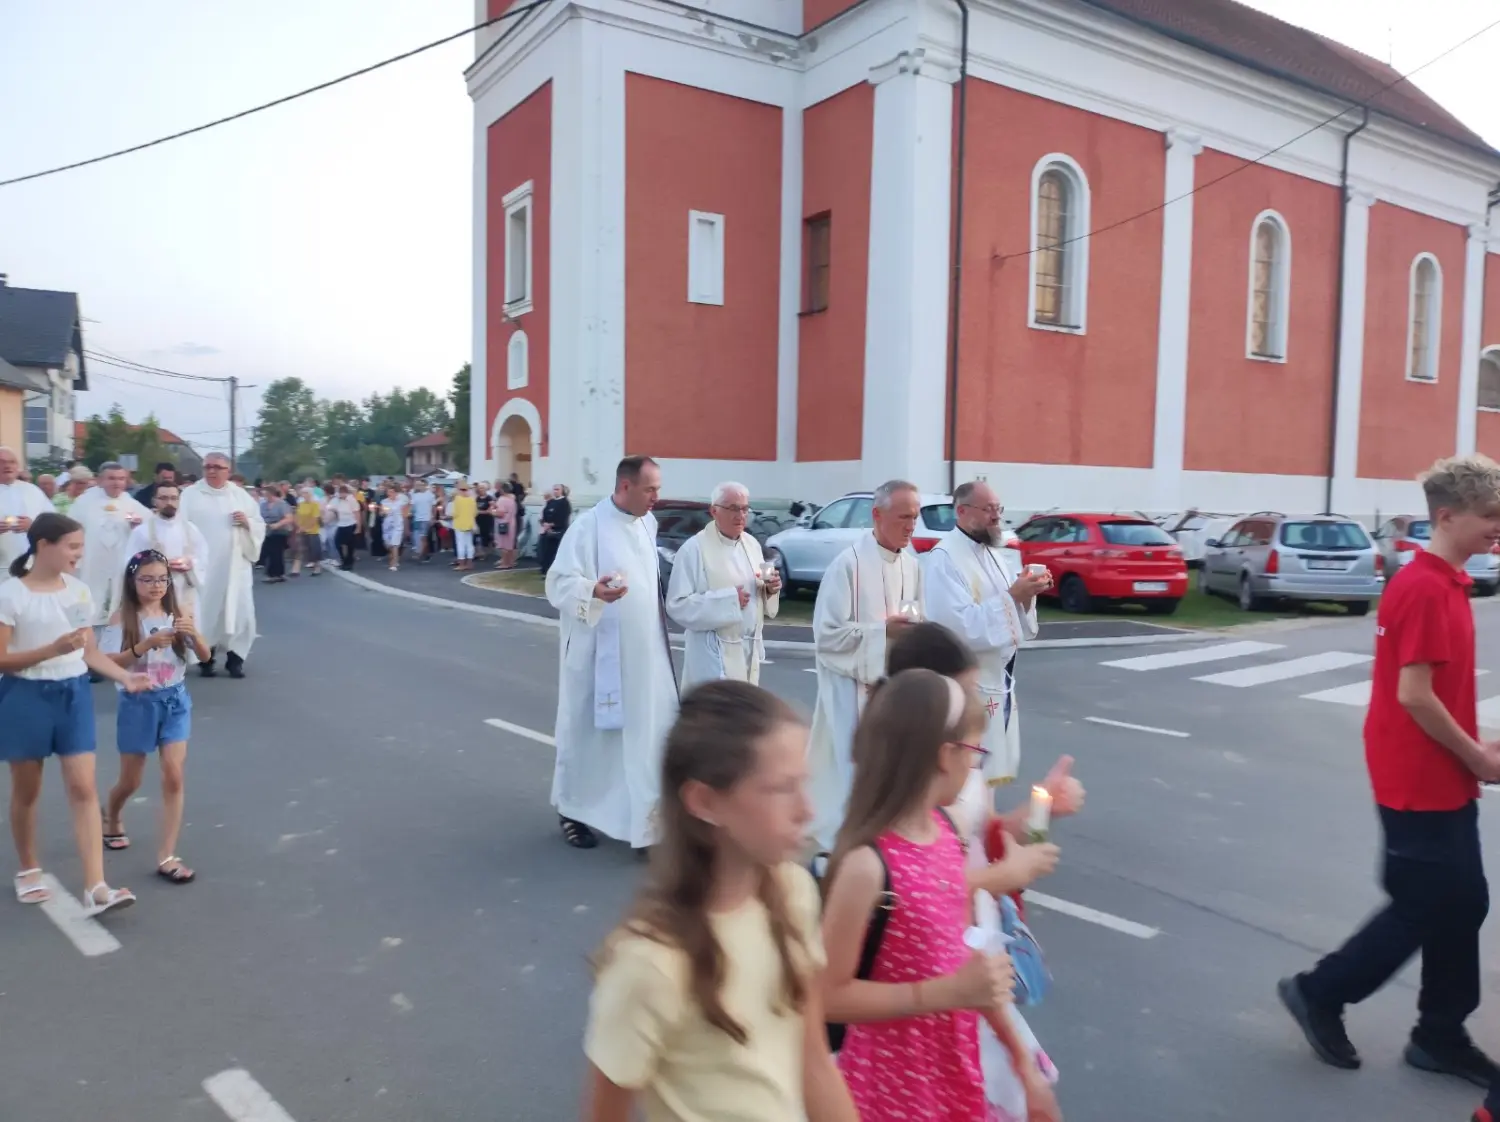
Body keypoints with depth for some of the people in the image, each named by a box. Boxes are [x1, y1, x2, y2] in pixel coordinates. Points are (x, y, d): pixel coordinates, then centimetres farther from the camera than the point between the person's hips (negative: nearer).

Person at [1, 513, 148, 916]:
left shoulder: (79, 591, 4)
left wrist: (125, 676, -7)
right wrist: (53, 648, -25)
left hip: (74, 693, 3)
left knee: (83, 788, -3)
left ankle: (95, 888, -5)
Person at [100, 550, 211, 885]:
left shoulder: (177, 613, -2)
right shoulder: (124, 617, -8)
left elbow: (204, 656, -6)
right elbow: (110, 662, -17)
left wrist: (193, 633, -26)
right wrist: (146, 644, -30)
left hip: (175, 699, 2)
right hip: (138, 702, -1)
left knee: (174, 776, -6)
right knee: (131, 781, 13)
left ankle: (166, 856, 0)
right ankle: (110, 815, 49)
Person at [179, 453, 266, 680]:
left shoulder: (241, 495, 10)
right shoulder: (190, 495, 2)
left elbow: (260, 527, 12)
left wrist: (248, 522, -10)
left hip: (235, 566, 2)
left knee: (239, 611, -2)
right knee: (204, 612, -1)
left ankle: (235, 658, 9)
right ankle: (205, 658, 12)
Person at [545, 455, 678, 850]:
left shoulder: (648, 524, 9)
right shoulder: (589, 526, -13)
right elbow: (559, 582, -16)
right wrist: (593, 591, -35)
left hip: (644, 653, 6)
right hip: (599, 653, -6)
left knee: (647, 732, 6)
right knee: (588, 732, 7)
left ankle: (646, 814, 16)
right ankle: (573, 812, 24)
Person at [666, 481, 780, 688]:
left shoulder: (752, 544, 10)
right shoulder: (694, 549, -13)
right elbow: (677, 605, -19)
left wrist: (770, 590, -4)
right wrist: (728, 599, -22)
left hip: (750, 651, 7)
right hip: (715, 654, -7)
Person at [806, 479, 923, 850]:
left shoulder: (912, 566, 5)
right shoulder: (848, 563, -15)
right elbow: (826, 633, -16)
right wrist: (883, 629, -19)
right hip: (853, 686, -6)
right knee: (849, 770, -2)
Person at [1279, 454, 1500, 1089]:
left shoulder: (1445, 582, 9)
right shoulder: (1424, 590, -21)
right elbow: (1414, 696, -23)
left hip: (1443, 779, 9)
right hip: (1419, 784, -9)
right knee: (1423, 909, 2)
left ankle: (1440, 1036, 28)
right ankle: (1319, 993, 18)